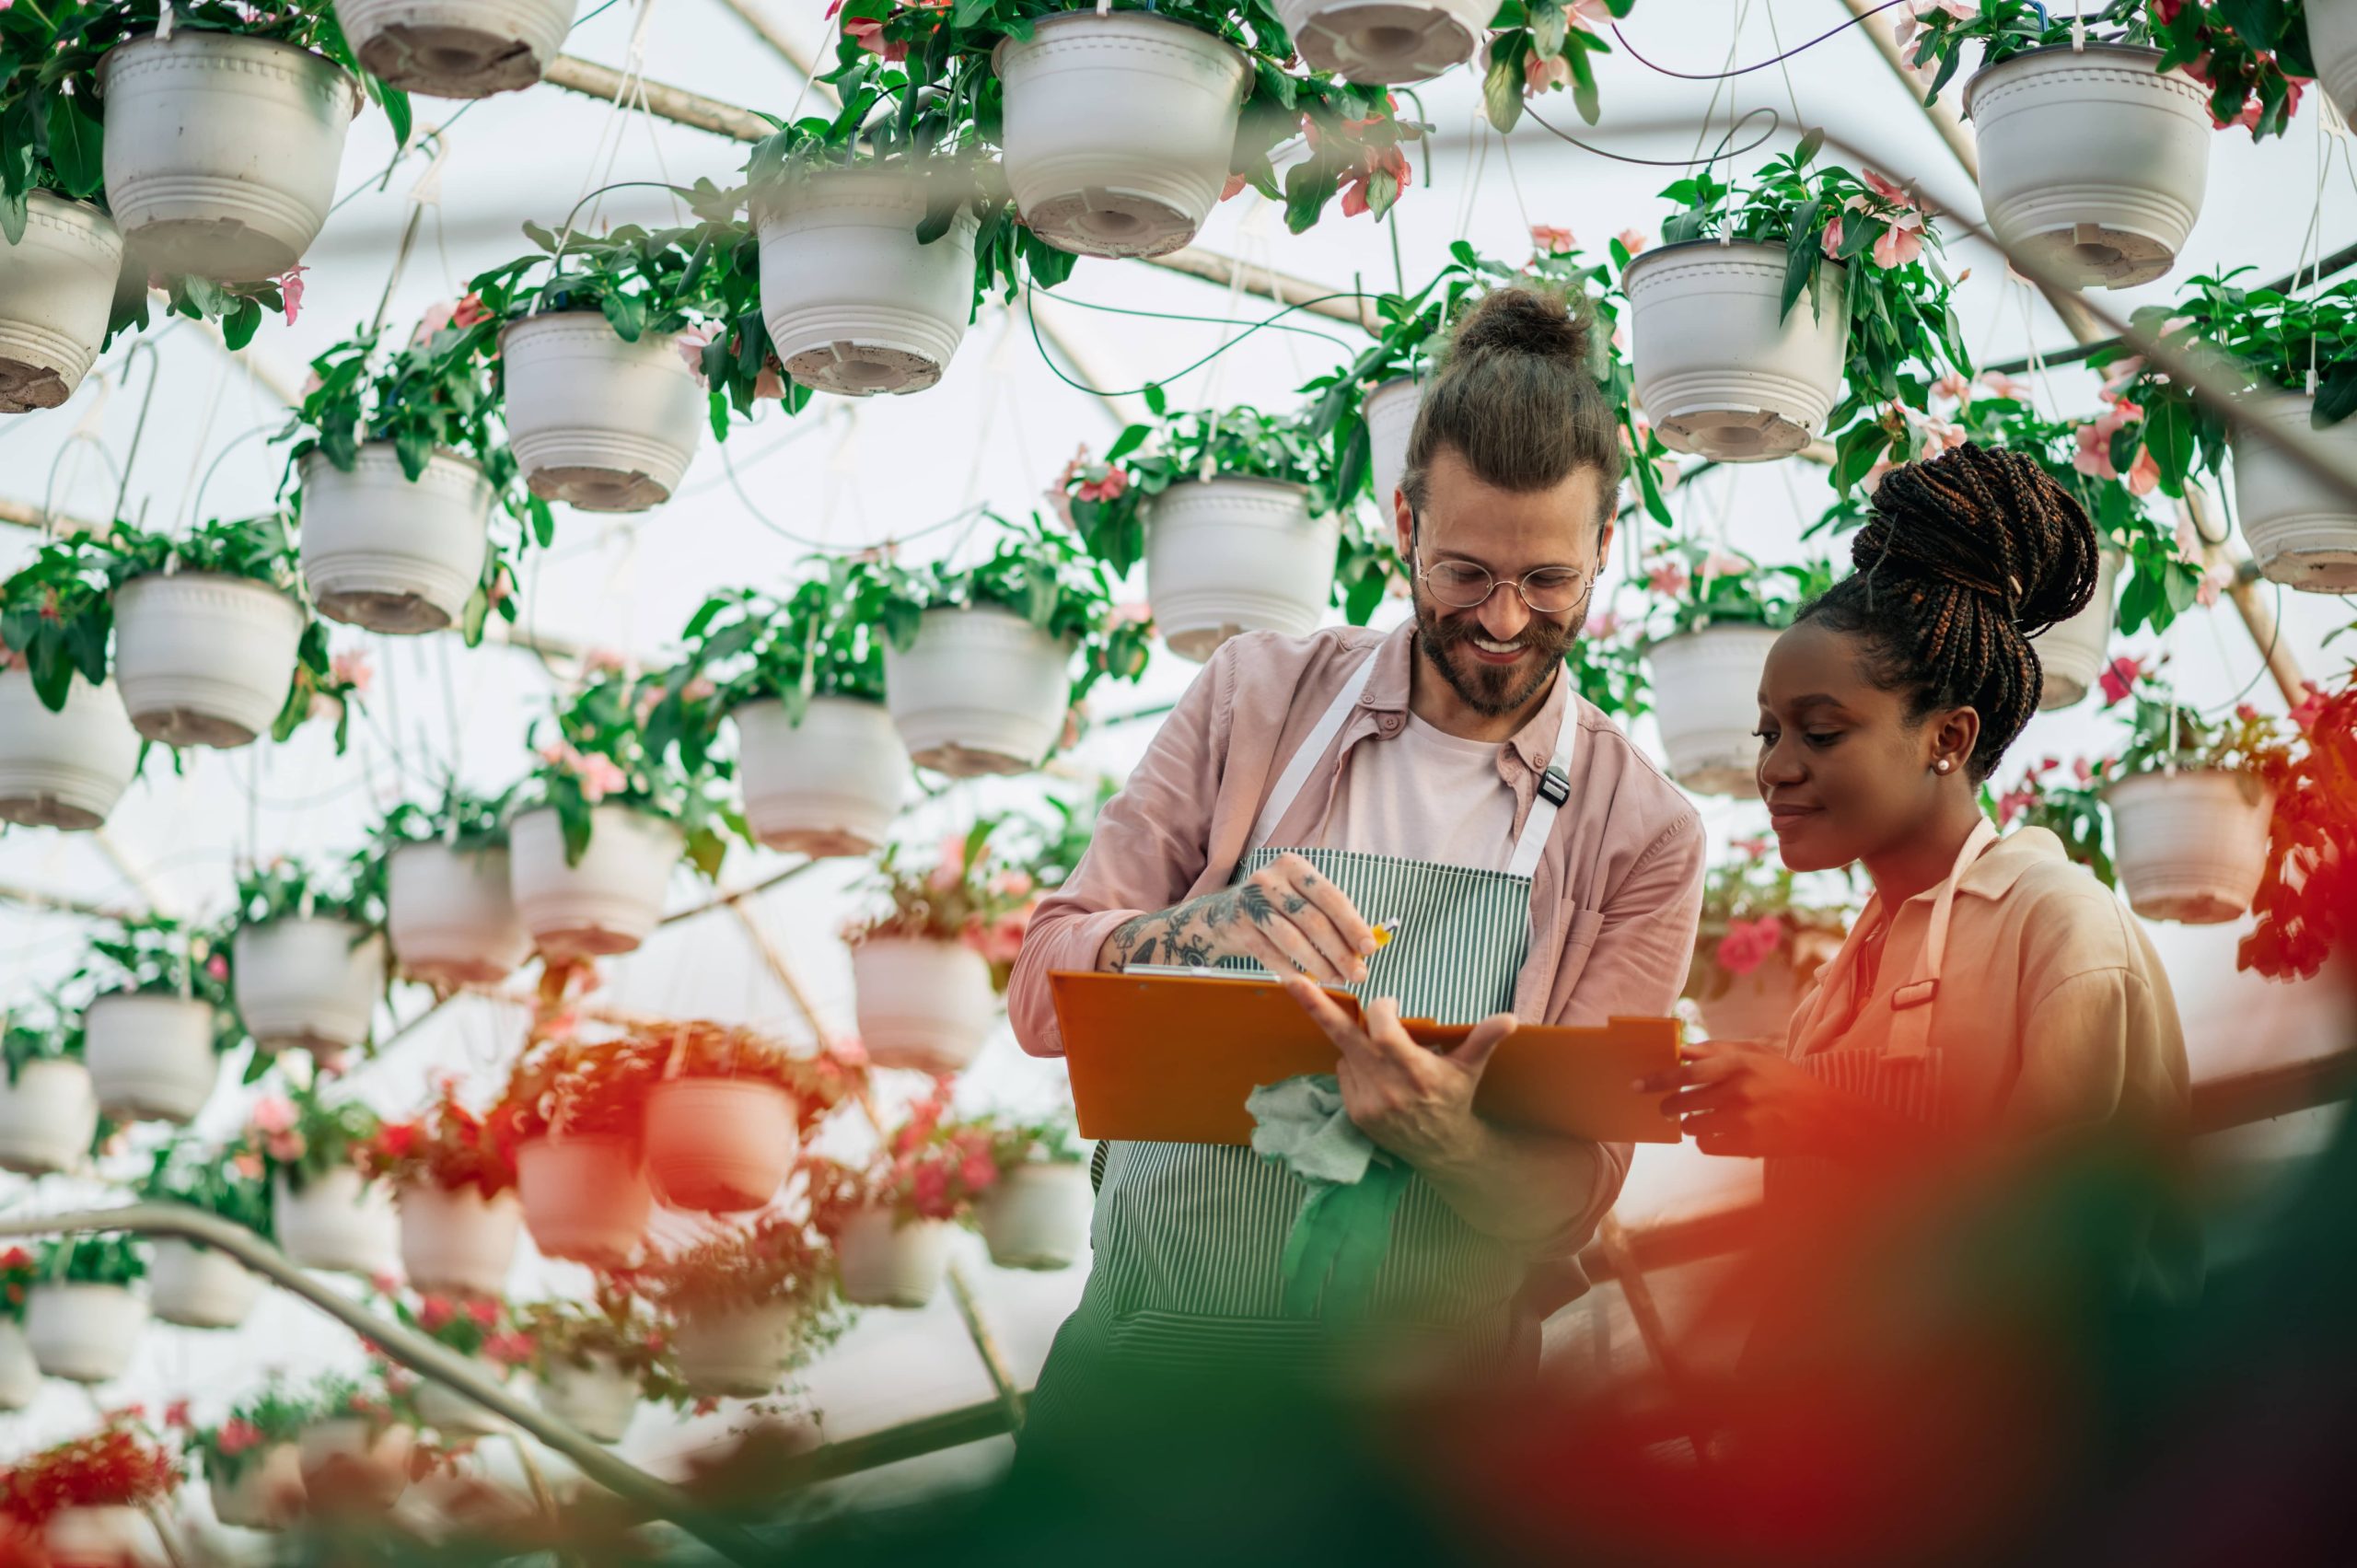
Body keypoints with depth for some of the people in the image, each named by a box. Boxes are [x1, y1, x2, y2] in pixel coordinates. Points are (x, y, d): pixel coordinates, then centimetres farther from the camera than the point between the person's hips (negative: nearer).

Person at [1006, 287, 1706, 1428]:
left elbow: (1566, 1207, -1)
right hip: (1142, 1360, 1)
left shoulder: (1643, 839, 3)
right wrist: (1207, 930, -18)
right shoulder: (1256, 697, 7)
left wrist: (1446, 1142, -23)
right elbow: (1042, 995, 3)